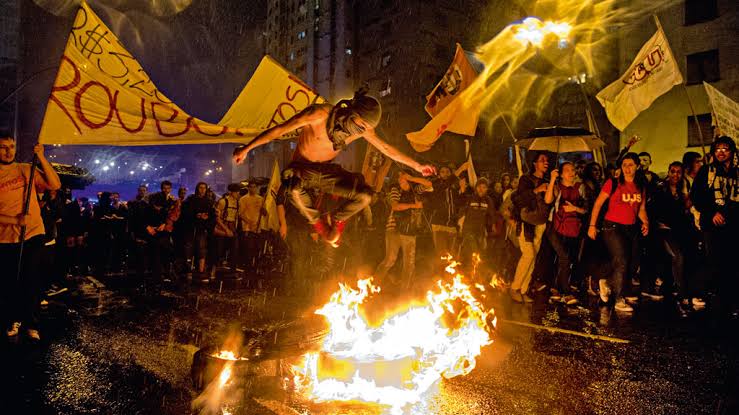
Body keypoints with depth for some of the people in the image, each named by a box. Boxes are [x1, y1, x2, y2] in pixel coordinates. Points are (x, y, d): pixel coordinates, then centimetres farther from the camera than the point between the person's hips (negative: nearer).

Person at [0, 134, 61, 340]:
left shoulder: (26, 170, 2)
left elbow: (55, 185, -9)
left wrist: (41, 157, -14)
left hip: (33, 235, -1)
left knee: (32, 281, 0)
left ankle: (32, 325, 13)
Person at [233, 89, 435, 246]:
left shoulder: (363, 128, -10)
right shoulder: (319, 114, -25)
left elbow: (386, 148, 4)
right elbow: (279, 130, -21)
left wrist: (416, 166, 9)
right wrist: (246, 149, -21)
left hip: (328, 172, 4)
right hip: (302, 170, -4)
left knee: (365, 195, -19)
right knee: (295, 191, -40)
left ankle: (337, 219, 13)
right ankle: (317, 221, -5)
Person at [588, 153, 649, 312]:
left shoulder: (641, 187, 11)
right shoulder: (613, 183, -5)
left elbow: (641, 209, 18)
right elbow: (598, 204, -5)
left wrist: (645, 222, -3)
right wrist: (592, 225, -11)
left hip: (632, 229, 6)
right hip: (613, 227, -6)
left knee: (631, 267, 6)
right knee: (621, 261, -17)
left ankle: (608, 284, 32)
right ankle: (619, 300, -3)